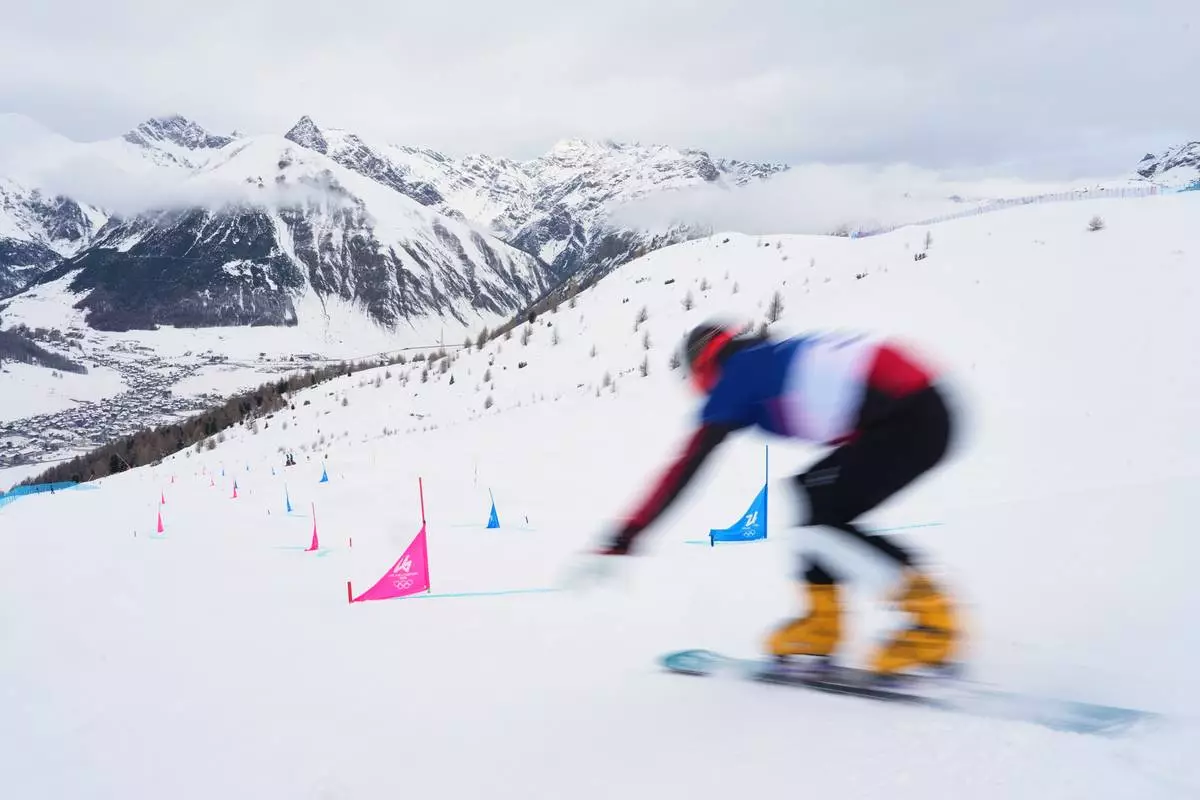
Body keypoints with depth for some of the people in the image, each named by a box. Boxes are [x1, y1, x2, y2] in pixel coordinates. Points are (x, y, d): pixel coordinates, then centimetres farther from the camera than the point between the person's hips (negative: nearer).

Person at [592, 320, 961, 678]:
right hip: (926, 410, 9)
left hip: (909, 420, -9)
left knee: (820, 514, -3)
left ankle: (933, 619, -4)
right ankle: (822, 622, 17)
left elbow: (688, 466, 2)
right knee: (814, 494, 17)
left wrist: (625, 537, 5)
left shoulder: (736, 376, 5)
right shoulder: (783, 358, 26)